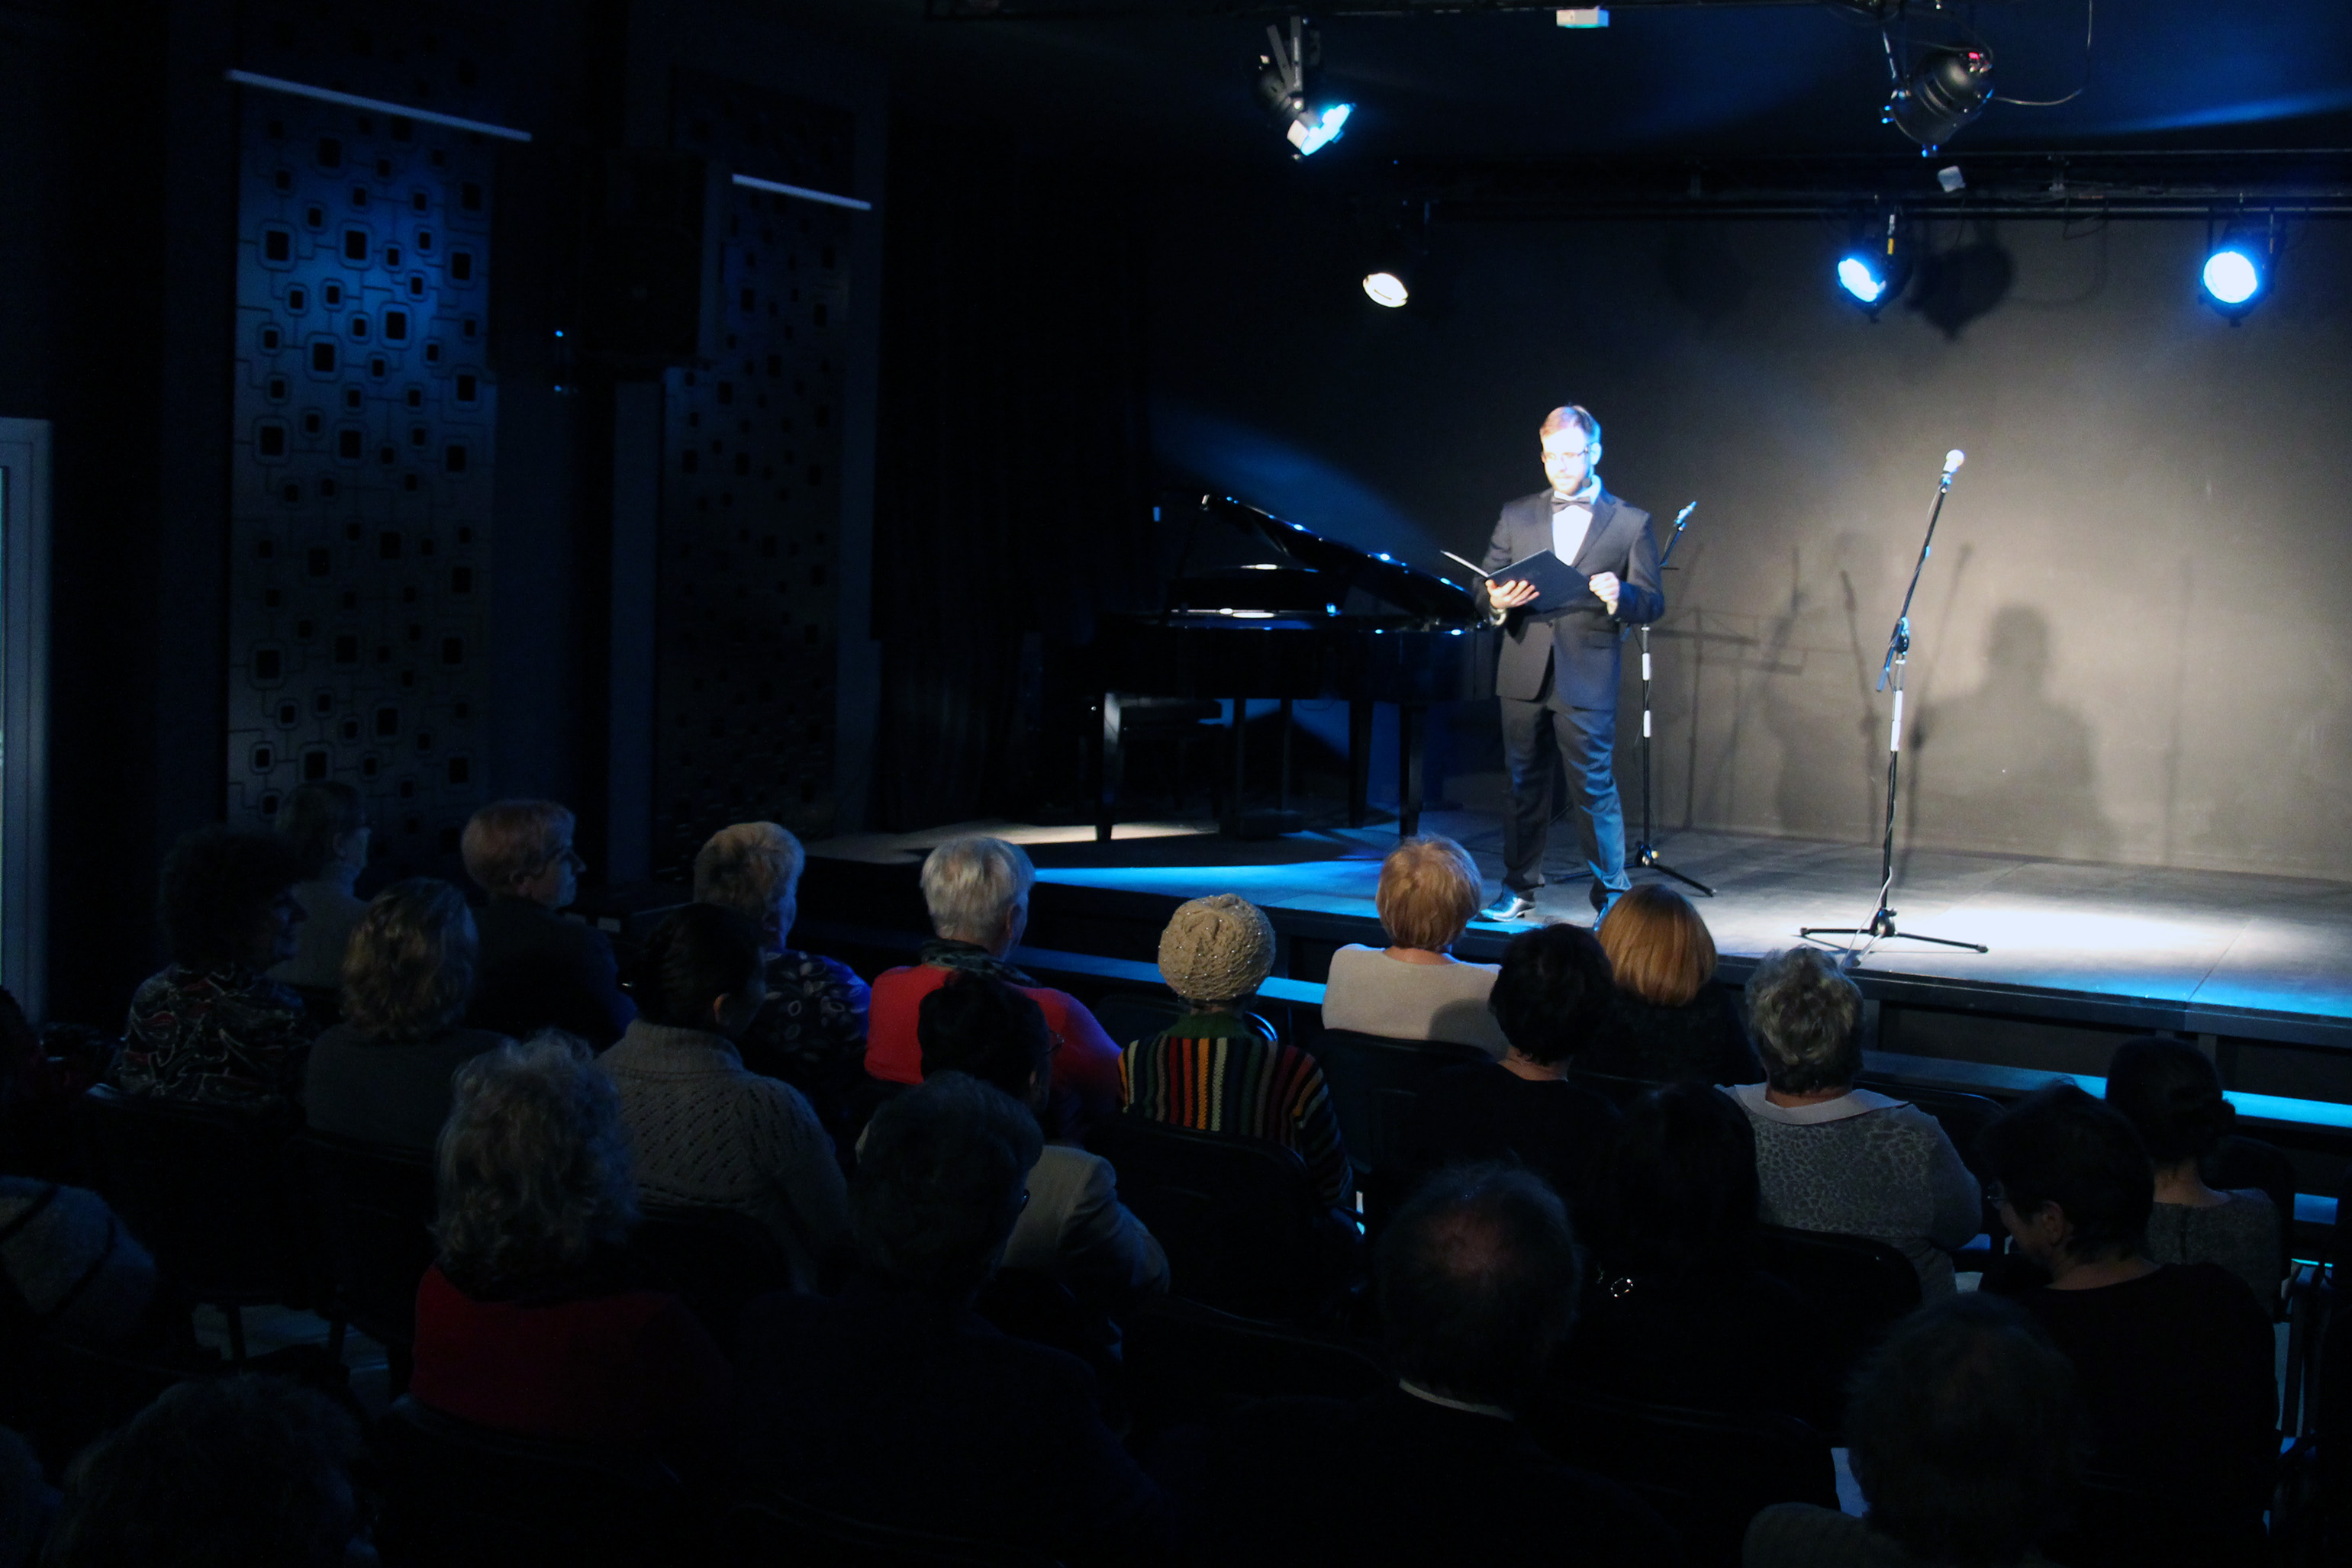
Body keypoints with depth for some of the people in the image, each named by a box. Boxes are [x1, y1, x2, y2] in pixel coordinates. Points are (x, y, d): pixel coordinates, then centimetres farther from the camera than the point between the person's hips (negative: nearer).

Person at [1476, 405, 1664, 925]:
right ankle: (1518, 891, 18)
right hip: (1525, 673, 3)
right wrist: (1498, 602, -12)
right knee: (1523, 784, 9)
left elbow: (1652, 602, 2)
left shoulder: (1630, 522, 6)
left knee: (1594, 785, -5)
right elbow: (1485, 587, 12)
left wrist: (1620, 596, -20)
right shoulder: (1516, 516, 13)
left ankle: (1610, 893, 5)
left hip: (1587, 678, -3)